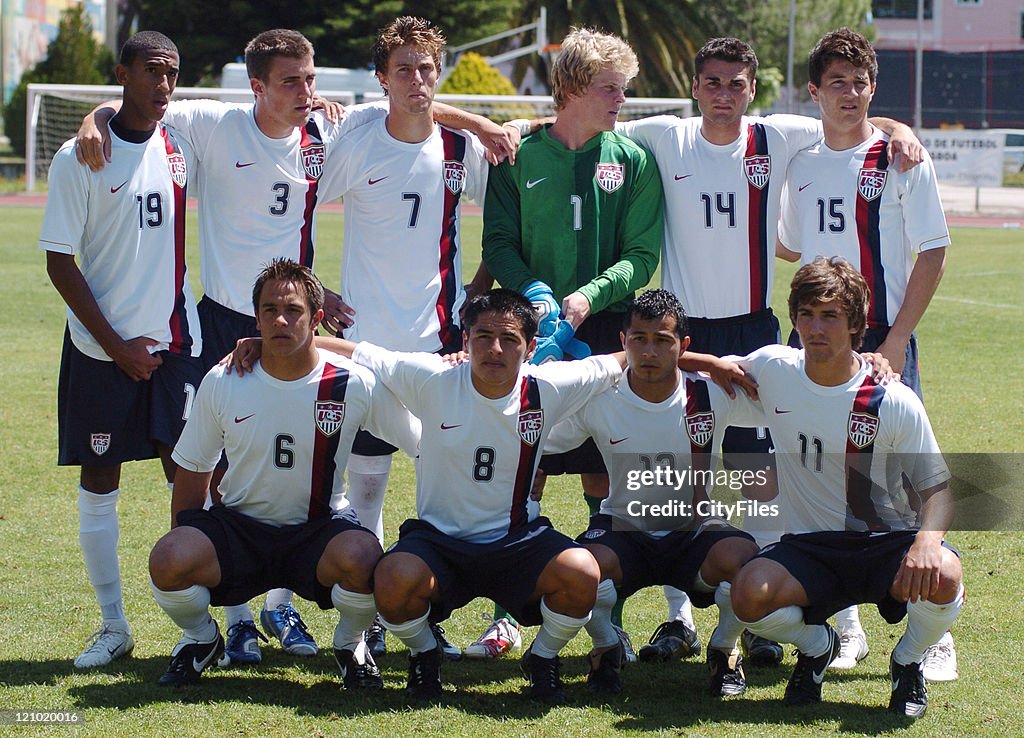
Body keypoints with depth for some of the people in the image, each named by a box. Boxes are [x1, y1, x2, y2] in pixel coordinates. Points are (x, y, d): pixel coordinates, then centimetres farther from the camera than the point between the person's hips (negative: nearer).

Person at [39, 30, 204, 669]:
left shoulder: (184, 144, 5)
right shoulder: (81, 158, -6)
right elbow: (60, 262, -6)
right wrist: (118, 346, -9)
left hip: (177, 342, 3)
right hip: (101, 348, -3)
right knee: (99, 484, 2)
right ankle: (113, 627, 10)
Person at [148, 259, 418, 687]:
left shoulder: (354, 385, -11)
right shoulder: (221, 384, -6)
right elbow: (193, 471, 5)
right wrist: (185, 549, 3)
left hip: (319, 530, -1)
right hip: (238, 524, 1)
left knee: (361, 558, -36)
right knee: (168, 560, -29)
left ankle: (350, 645, 1)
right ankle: (200, 640, 8)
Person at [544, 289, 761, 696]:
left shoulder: (711, 395, -9)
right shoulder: (598, 398, -9)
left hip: (693, 530, 0)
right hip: (622, 529, 0)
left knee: (742, 556, -33)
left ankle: (724, 651, 1)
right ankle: (605, 649, 2)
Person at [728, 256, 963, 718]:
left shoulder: (895, 403, -11)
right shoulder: (772, 370, -2)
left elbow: (937, 488, -8)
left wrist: (928, 538, -30)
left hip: (887, 543, -2)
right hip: (809, 549, 2)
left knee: (943, 575, -35)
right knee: (749, 594, -30)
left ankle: (907, 661, 2)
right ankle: (817, 645, 8)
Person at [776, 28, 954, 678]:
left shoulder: (901, 160, -4)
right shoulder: (801, 164, 11)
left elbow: (932, 253, -6)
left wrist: (896, 341, -12)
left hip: (882, 340, -5)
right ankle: (846, 627, 16)